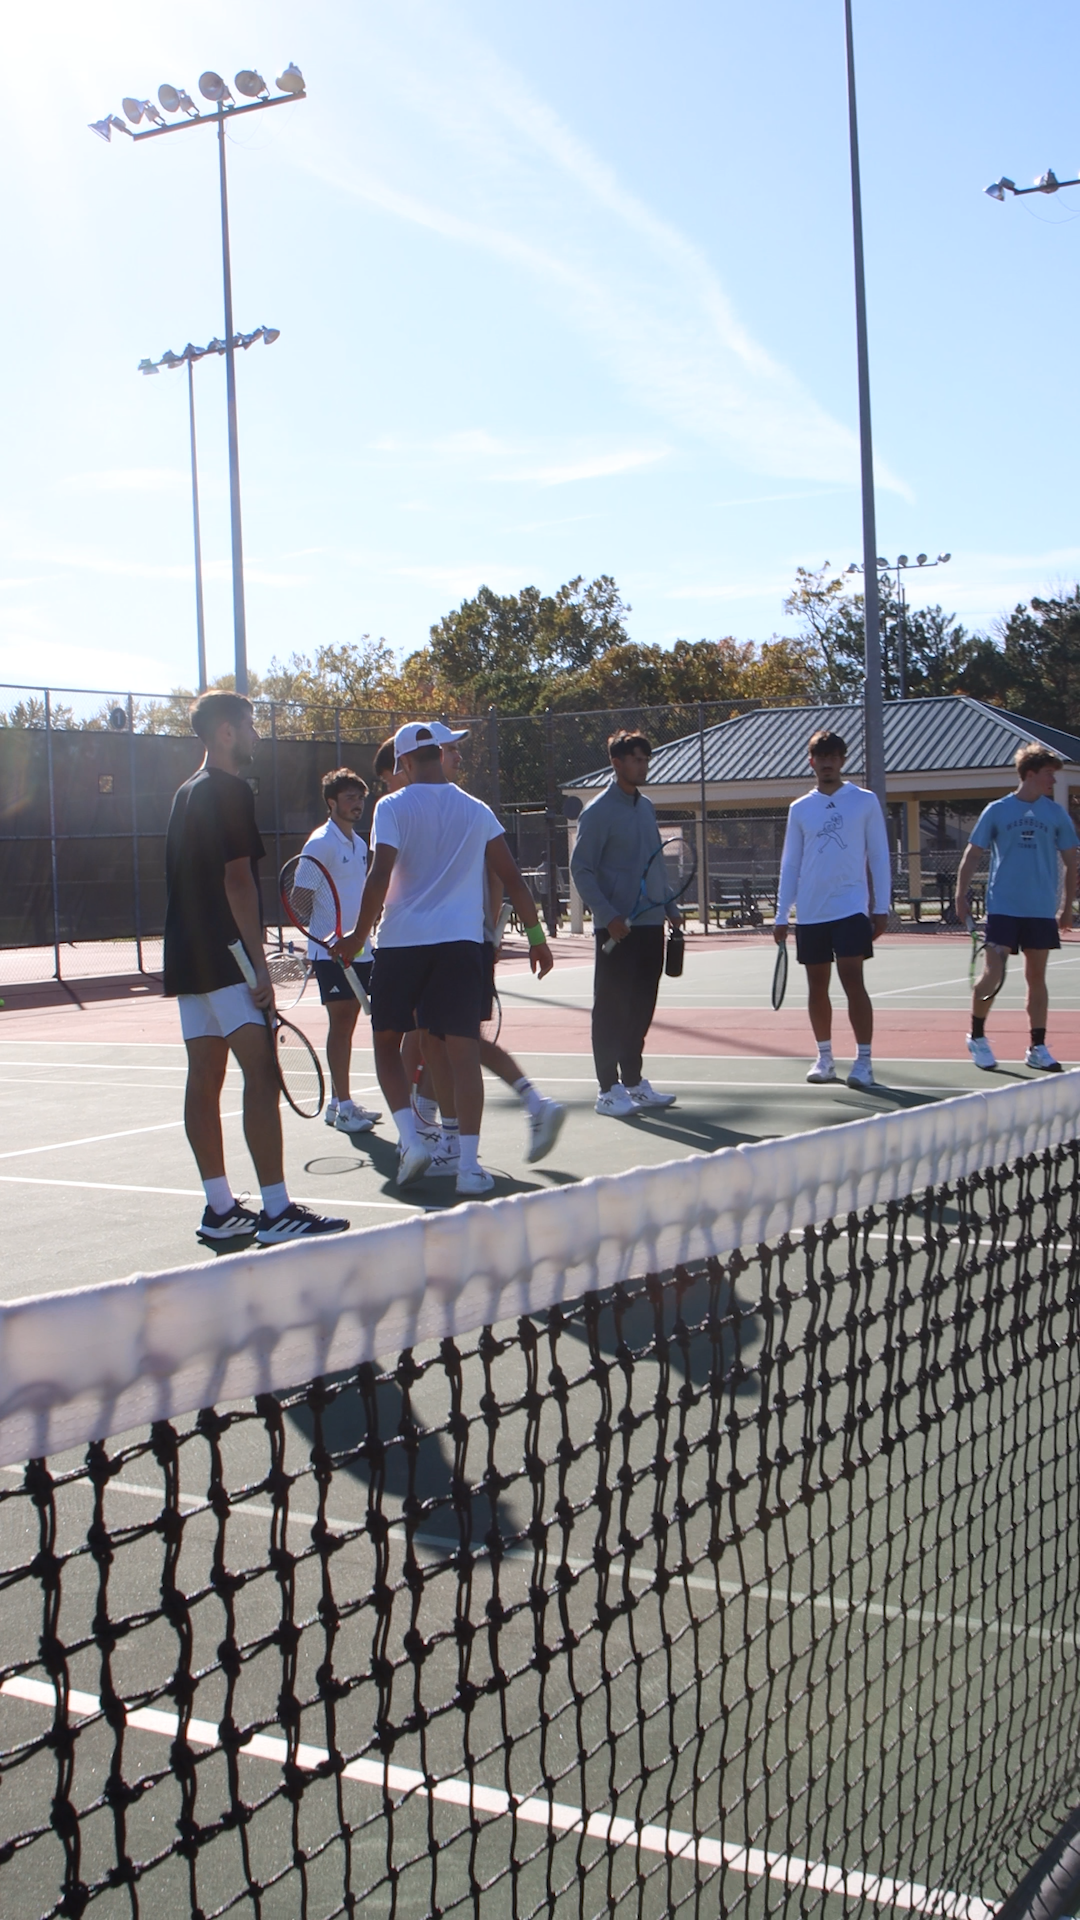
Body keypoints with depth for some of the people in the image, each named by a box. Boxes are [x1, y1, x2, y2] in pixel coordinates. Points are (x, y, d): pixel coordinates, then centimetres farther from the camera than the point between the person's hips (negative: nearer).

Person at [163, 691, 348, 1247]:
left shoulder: (189, 792, 19)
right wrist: (259, 965, -16)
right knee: (261, 1073, -13)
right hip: (226, 954, -10)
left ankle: (220, 1211, 12)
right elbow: (238, 880, -16)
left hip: (188, 957, 10)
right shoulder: (229, 791, -10)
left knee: (205, 1077, 8)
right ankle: (277, 1213, -16)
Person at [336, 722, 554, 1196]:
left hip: (400, 942, -2)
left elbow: (380, 877, -11)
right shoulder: (477, 810, 9)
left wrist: (358, 936, -2)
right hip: (461, 943, 2)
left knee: (387, 1042, 14)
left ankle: (410, 1139, 1)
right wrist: (537, 935, 16)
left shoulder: (392, 806, -1)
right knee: (464, 1052, -1)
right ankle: (468, 1164, -6)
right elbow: (512, 878, 9)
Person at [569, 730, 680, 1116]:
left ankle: (634, 1083, 21)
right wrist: (608, 915, -19)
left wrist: (670, 908, 16)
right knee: (611, 1009, -2)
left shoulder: (646, 807, 14)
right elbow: (581, 869, -12)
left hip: (650, 924, 7)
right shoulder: (598, 812, -9)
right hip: (617, 927, -7)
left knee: (642, 1008, 12)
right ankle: (609, 1090, 4)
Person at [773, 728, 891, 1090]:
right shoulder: (799, 809, 9)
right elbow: (789, 865, 11)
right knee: (817, 988, 8)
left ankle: (863, 1061, -5)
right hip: (810, 914, 3)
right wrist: (781, 915, 7)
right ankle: (824, 1057, 20)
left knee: (853, 983, -9)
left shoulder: (865, 802, 3)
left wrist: (882, 908, -3)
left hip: (850, 908, -3)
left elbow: (878, 856, 3)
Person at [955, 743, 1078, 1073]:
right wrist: (961, 895, -4)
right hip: (1002, 908, -2)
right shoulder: (996, 810, 1)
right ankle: (977, 1036, 12)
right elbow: (972, 855, 4)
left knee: (1036, 976, 6)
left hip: (1041, 911, 2)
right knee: (992, 974, -8)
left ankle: (1037, 1048, 13)